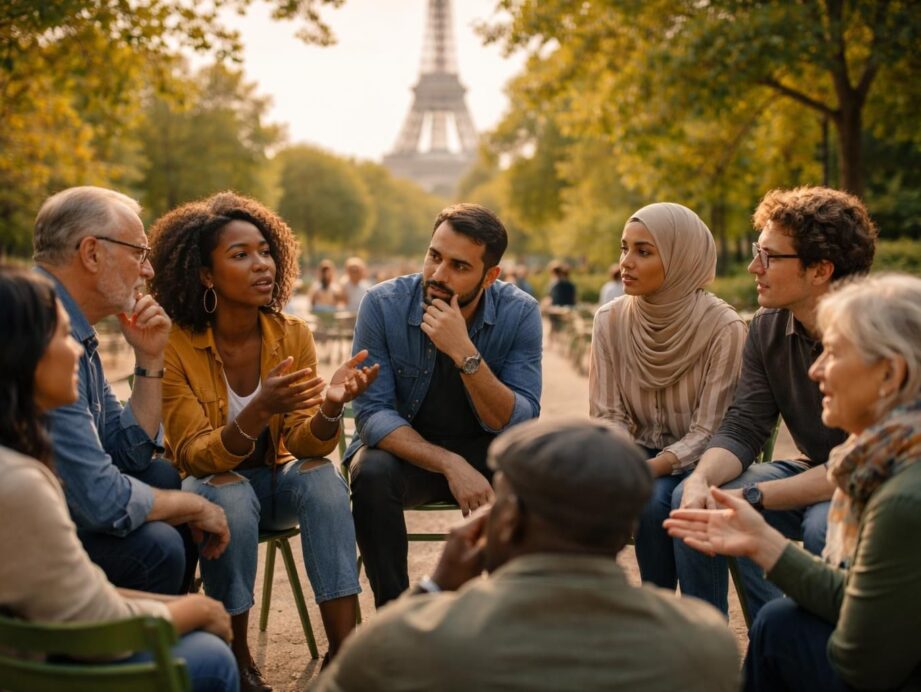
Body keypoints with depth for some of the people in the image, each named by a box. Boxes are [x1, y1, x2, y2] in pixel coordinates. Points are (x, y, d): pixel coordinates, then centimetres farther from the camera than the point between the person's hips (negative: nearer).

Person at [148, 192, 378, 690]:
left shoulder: (292, 335, -9)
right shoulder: (175, 344, -18)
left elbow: (305, 443, -14)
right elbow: (194, 456, -23)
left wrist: (330, 406, -37)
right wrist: (258, 411, -41)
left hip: (274, 479, 3)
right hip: (209, 485, -3)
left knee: (321, 473, -29)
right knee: (229, 492, -35)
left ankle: (343, 651, -28)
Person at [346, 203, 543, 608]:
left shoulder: (520, 313, -13)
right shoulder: (383, 304, -15)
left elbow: (518, 426, -19)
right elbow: (372, 412, -17)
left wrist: (464, 354, -34)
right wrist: (449, 465, -31)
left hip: (485, 453, 1)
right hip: (405, 449, -1)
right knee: (372, 473, -33)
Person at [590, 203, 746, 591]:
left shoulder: (723, 328, -15)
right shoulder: (610, 320, -3)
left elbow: (707, 432, -15)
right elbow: (607, 414, -2)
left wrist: (649, 469, -30)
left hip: (694, 463, -3)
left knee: (655, 500, -32)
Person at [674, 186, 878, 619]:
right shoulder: (767, 327, -3)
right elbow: (743, 427, -6)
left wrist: (751, 498, -31)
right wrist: (701, 481, -28)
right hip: (812, 474, 6)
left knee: (824, 526, -36)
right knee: (688, 500, -13)